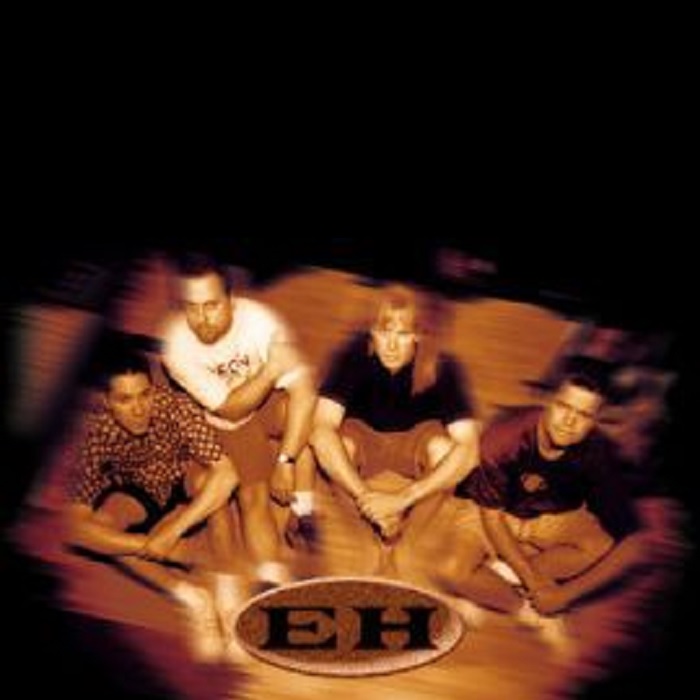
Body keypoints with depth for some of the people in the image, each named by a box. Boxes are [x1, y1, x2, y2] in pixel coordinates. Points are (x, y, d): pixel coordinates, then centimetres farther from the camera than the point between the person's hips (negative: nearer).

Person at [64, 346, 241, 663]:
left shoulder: (176, 407, -32)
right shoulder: (97, 432, -29)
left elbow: (226, 474, -39)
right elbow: (74, 526, -31)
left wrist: (173, 530, -43)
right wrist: (148, 546, -40)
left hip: (183, 485, -1)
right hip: (137, 496, 2)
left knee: (206, 474, -35)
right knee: (95, 528, -29)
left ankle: (224, 586, -30)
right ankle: (191, 596, -29)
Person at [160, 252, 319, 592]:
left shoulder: (260, 320, -30)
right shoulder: (176, 344, -27)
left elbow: (303, 389, -32)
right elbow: (231, 410, -24)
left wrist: (286, 460, -36)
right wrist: (269, 371, -40)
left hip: (272, 402, -1)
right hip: (229, 423, 1)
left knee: (306, 408, -32)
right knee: (251, 494, -16)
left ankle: (302, 512, -17)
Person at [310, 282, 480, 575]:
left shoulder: (443, 369, -26)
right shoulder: (355, 355, -26)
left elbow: (468, 448, -35)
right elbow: (323, 427, -35)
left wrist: (402, 499, -44)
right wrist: (364, 495, -45)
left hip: (414, 443, 0)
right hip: (362, 437, 0)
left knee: (445, 449, -34)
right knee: (326, 446, -33)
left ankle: (396, 548, -16)